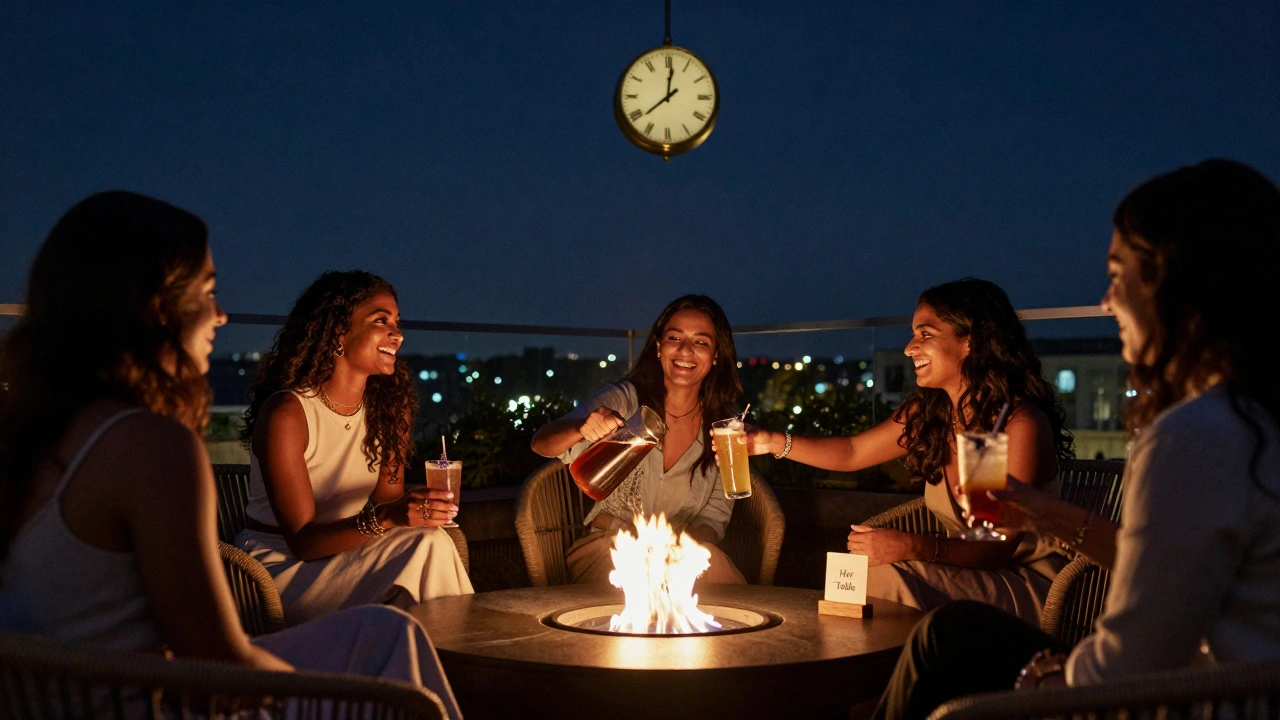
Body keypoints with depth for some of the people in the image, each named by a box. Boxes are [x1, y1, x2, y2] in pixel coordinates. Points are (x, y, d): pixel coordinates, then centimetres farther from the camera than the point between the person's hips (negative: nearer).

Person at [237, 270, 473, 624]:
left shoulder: (390, 407, 3)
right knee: (427, 546, -24)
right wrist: (385, 517, -35)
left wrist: (417, 510, -22)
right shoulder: (286, 413, -16)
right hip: (280, 567, -5)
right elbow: (303, 541, -19)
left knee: (432, 542, -25)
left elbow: (386, 500, 1)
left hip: (342, 560, 5)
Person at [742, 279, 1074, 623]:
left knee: (886, 575, -26)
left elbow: (1000, 547, -21)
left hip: (1031, 587, -6)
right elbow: (851, 453, 10)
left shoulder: (1021, 423, -19)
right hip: (970, 574, 6)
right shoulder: (926, 412, 1)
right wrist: (773, 442, -3)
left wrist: (913, 547, -35)